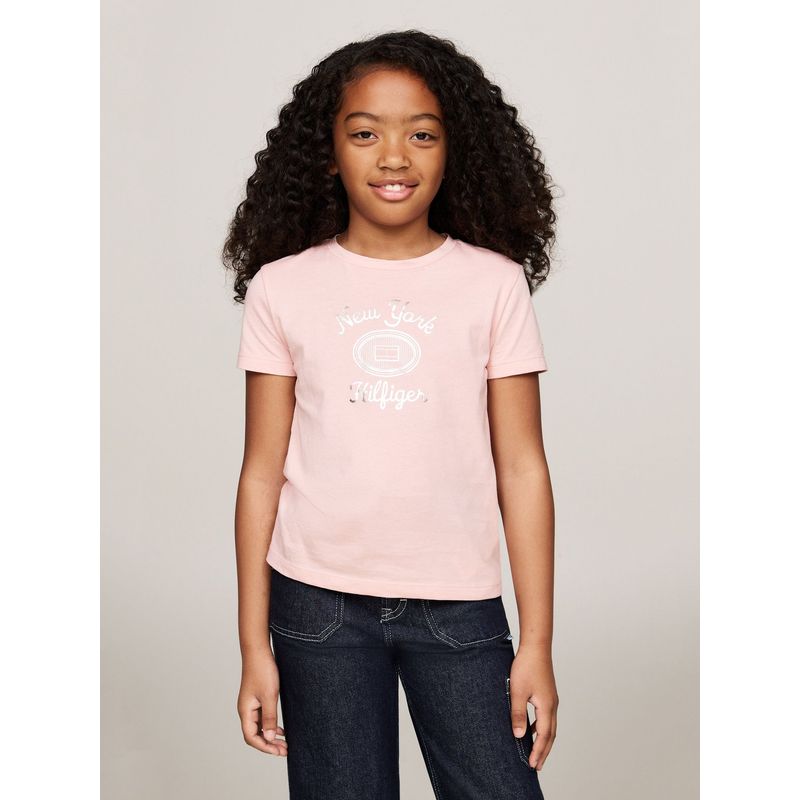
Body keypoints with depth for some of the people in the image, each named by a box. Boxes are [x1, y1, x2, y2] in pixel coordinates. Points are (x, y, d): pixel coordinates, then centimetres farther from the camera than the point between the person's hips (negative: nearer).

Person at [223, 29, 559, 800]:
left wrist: (537, 643, -2)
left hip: (459, 603, 0)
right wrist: (254, 647, 2)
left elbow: (520, 469, 0)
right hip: (318, 605, 0)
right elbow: (262, 473, 2)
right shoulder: (281, 288, 1)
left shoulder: (494, 282, 0)